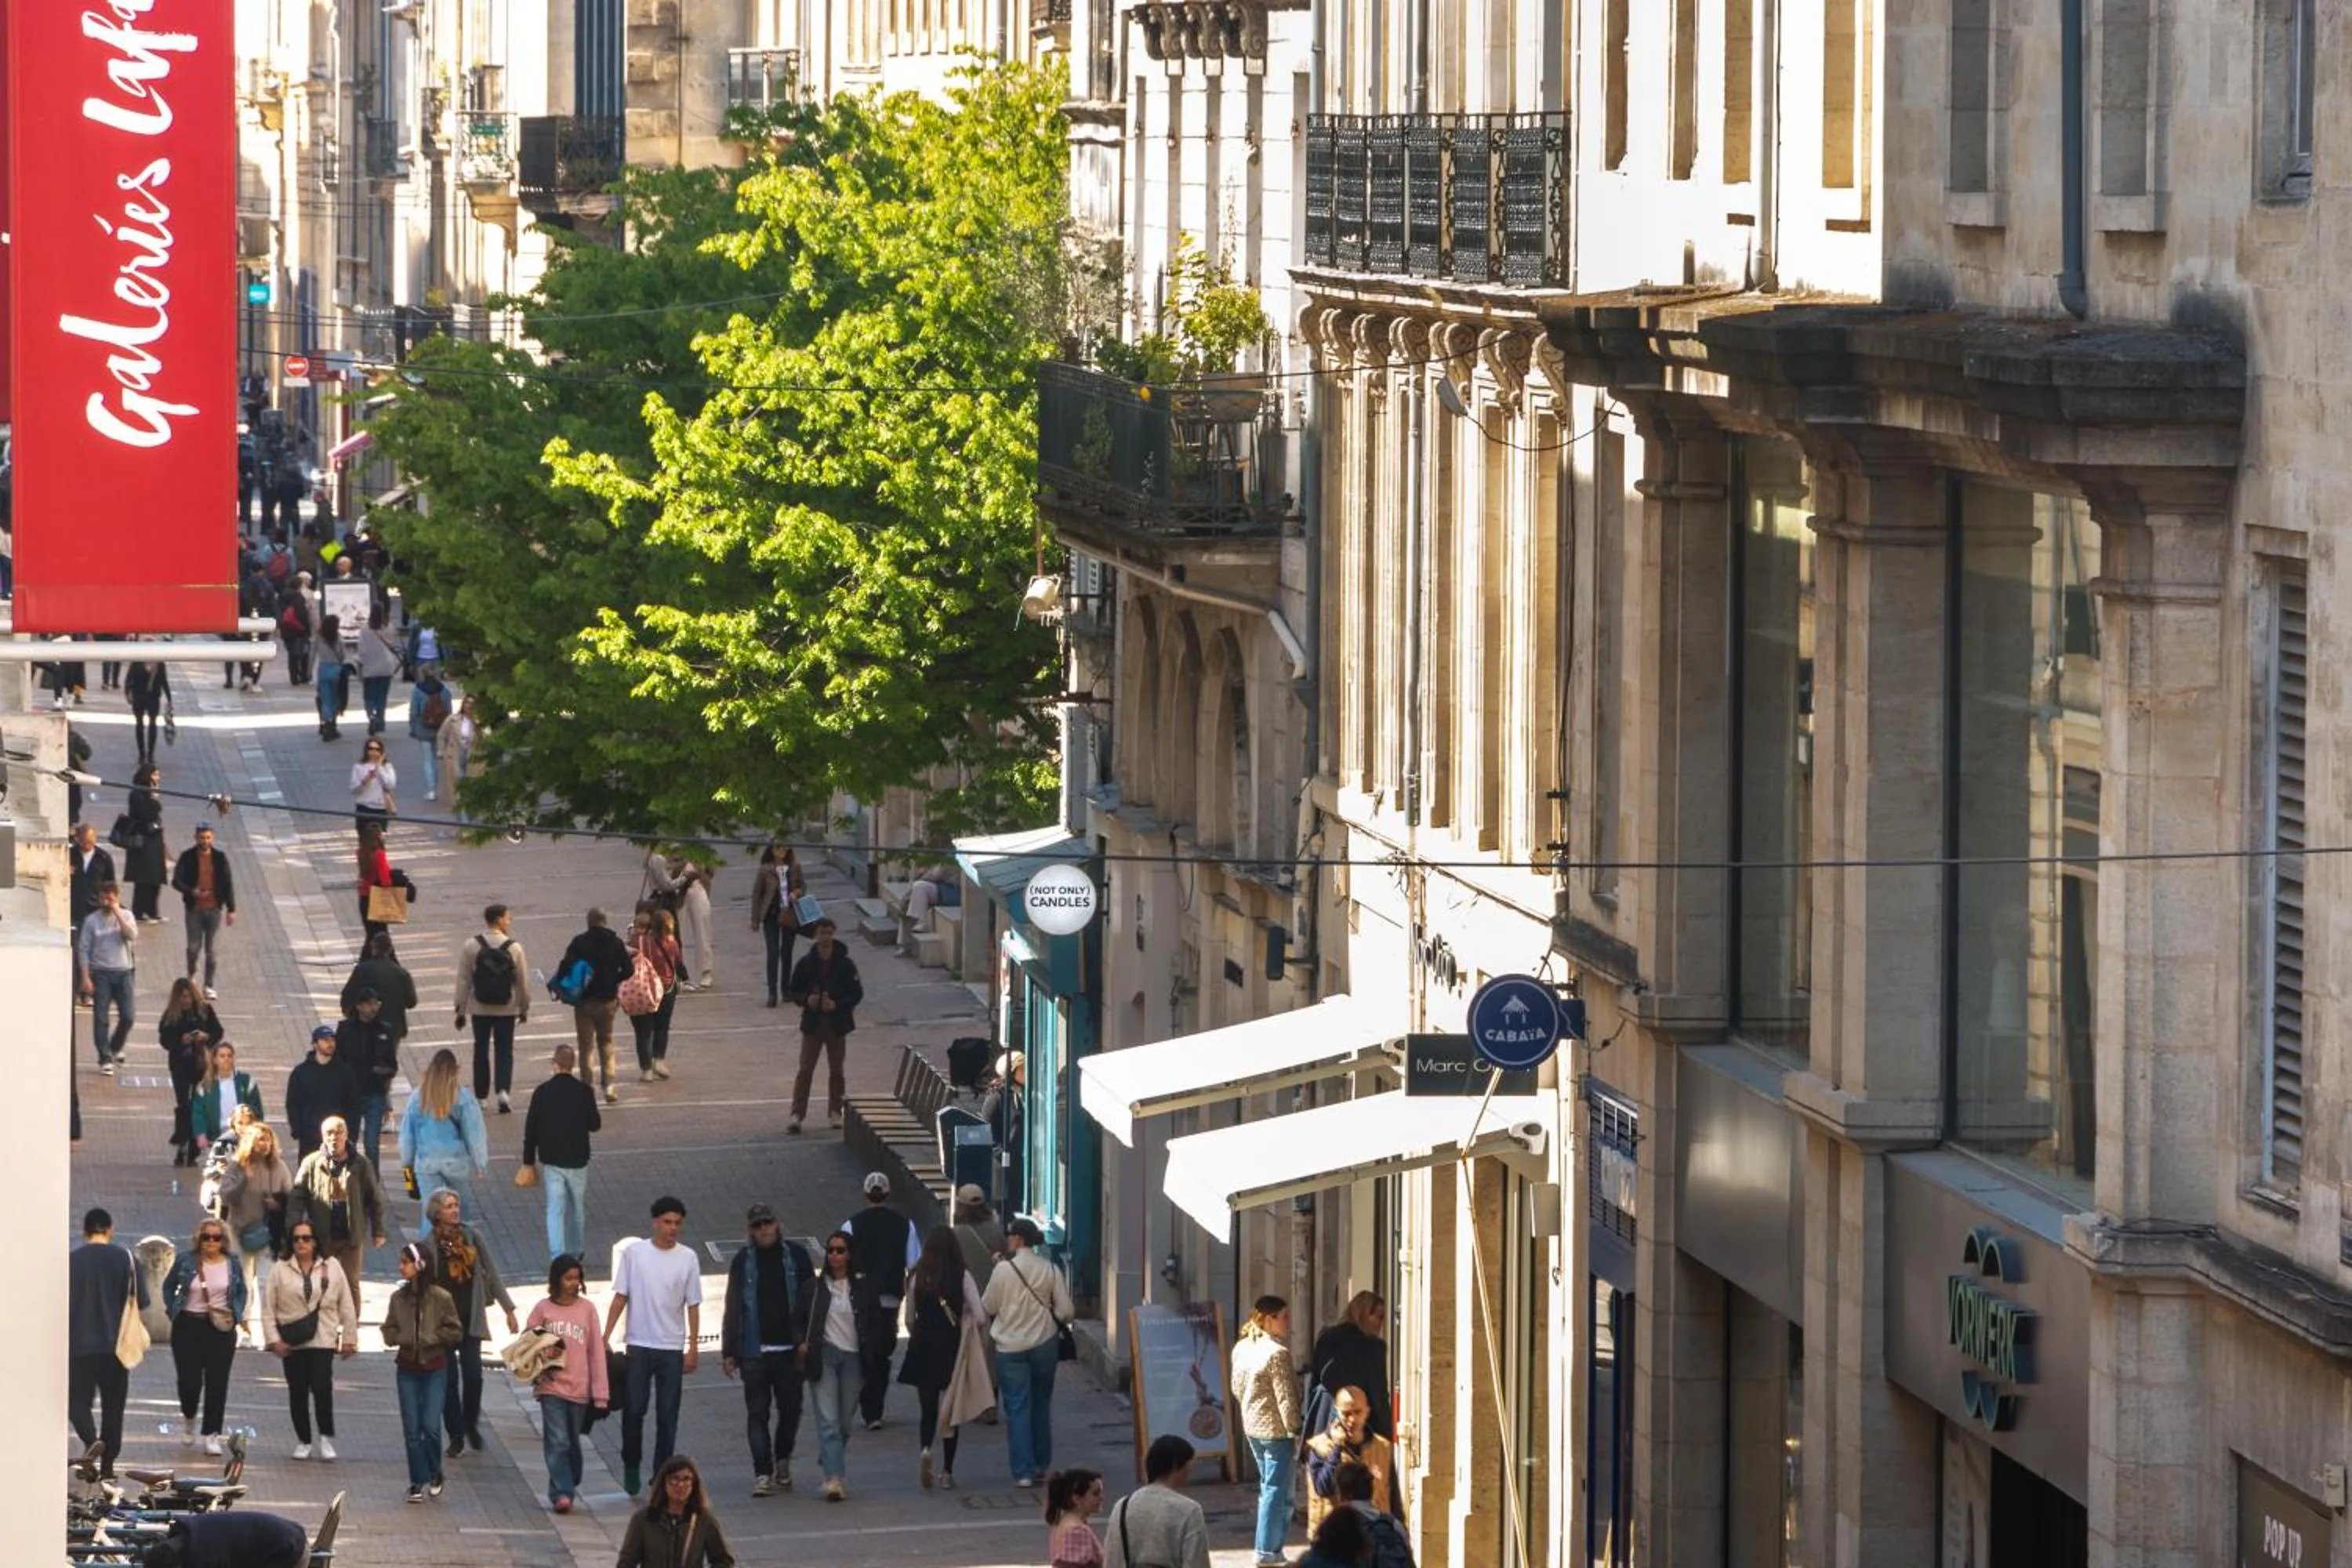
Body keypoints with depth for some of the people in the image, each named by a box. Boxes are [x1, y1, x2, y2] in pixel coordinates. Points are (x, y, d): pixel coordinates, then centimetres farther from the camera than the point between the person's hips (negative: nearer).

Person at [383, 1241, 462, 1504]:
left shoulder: (440, 1298, -9)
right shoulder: (398, 1298, 1)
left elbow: (455, 1332, -4)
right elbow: (389, 1334, 5)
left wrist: (430, 1338, -14)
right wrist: (404, 1338, -14)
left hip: (434, 1367, -3)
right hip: (407, 1368, 3)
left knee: (430, 1426, -10)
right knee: (411, 1430, 3)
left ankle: (434, 1475, 13)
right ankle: (419, 1482, 12)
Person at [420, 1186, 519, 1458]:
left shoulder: (472, 1237, 1)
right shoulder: (429, 1245, -7)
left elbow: (491, 1273, 7)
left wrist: (508, 1309, 7)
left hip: (471, 1319, 2)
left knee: (473, 1376, -3)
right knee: (449, 1379, 0)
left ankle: (471, 1425, 21)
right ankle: (456, 1437, 10)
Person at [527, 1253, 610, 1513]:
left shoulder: (587, 1309, 3)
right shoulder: (543, 1310, 0)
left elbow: (596, 1352, 3)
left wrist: (601, 1392, 0)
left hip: (579, 1389, 2)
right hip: (551, 1386, -2)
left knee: (573, 1443, 12)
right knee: (557, 1442, -11)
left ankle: (570, 1486, 28)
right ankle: (562, 1493, -13)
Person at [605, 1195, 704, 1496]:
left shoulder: (687, 1259, 2)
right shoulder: (634, 1253, 0)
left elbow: (693, 1307, 5)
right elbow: (620, 1298, 2)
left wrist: (693, 1349, 0)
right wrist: (605, 1338, -3)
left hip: (672, 1348, 1)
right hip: (639, 1345, -1)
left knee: (668, 1415, 4)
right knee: (633, 1409, 0)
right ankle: (631, 1466, 17)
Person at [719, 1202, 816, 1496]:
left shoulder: (796, 1256, 4)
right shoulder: (743, 1262, 5)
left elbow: (811, 1301, 4)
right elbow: (732, 1309, 6)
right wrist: (728, 1351, 2)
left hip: (790, 1350, 0)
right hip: (755, 1351, 0)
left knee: (790, 1409, 7)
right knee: (757, 1414, -4)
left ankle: (782, 1463, 29)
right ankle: (762, 1474, -4)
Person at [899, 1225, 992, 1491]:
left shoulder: (917, 1278, -4)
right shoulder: (962, 1277, -8)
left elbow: (910, 1320, 4)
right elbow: (980, 1317, -12)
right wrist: (965, 1324, 9)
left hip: (923, 1349, 1)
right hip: (953, 1349, -1)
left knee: (928, 1409, 9)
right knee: (951, 1410, 12)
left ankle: (926, 1450, -20)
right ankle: (947, 1471, 14)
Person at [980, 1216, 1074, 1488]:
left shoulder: (1003, 1270, -12)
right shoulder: (1050, 1271, -5)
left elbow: (988, 1307, -2)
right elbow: (1066, 1312, -3)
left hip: (1011, 1347, -2)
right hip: (1044, 1343, 2)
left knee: (1017, 1407, 2)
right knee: (1041, 1404, 18)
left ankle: (1023, 1471, -4)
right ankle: (1042, 1464, 25)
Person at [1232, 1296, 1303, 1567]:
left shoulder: (1242, 1349, 6)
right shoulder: (1277, 1353, -19)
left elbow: (1237, 1389, 14)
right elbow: (1286, 1399, -19)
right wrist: (1295, 1433, -12)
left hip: (1252, 1427, 9)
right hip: (1276, 1430, -9)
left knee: (1267, 1488, 18)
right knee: (1276, 1491, -1)